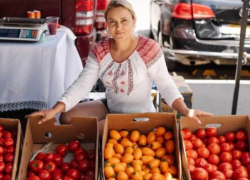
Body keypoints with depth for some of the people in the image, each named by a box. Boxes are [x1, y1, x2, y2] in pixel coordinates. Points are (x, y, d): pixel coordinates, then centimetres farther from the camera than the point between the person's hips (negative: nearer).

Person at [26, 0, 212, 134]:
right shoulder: (99, 51, -7)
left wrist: (186, 111, -31)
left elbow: (166, 85, -15)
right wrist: (55, 109, -26)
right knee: (66, 117, -3)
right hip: (109, 107, 6)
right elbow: (82, 84, -13)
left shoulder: (149, 49, -19)